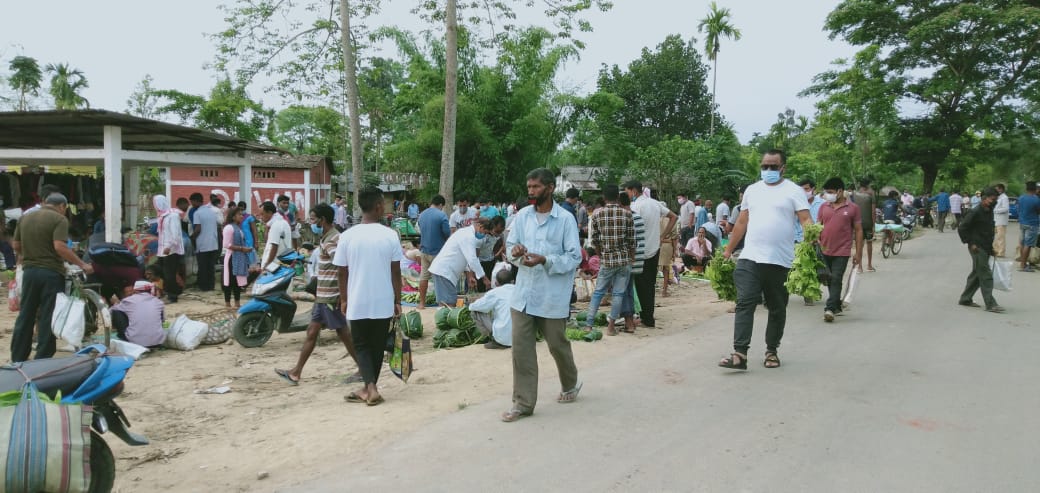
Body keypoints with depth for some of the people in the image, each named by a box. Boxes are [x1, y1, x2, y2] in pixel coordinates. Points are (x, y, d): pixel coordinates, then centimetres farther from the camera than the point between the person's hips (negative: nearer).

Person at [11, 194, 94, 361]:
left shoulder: (25, 218, 11)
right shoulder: (59, 219, -9)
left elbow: (16, 245, 17)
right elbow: (60, 247, -21)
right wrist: (82, 264, -16)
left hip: (29, 271, 6)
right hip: (51, 272, -6)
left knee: (25, 316, 14)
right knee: (48, 318, 1)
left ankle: (17, 359, 20)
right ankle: (42, 360, 3)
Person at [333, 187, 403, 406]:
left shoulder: (347, 236, -7)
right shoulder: (390, 235, -7)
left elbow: (342, 273, -1)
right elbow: (396, 272, -3)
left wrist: (343, 300, 13)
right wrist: (397, 301, 6)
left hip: (357, 303, 0)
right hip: (383, 303, 0)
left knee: (362, 346, 11)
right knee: (377, 347, 15)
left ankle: (371, 388, -5)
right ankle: (369, 388, 24)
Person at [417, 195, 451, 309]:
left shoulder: (422, 215, 5)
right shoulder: (441, 215, -16)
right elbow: (448, 234, -14)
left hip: (424, 250, 6)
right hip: (437, 251, -6)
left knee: (424, 276, 12)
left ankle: (422, 303, 18)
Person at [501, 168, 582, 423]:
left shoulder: (565, 219, -9)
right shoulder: (522, 215, 4)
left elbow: (574, 256, -10)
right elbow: (510, 245, 9)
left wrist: (544, 260, -23)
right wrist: (515, 251, -15)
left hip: (553, 295, -3)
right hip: (524, 292, 3)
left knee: (557, 345, 13)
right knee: (521, 347, -1)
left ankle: (570, 385, 41)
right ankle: (523, 402, 8)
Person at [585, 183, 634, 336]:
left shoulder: (597, 214, -3)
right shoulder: (627, 214, -4)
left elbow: (595, 240, 3)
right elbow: (632, 241, -3)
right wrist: (631, 259, 9)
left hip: (606, 260, 1)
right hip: (624, 260, 0)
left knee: (598, 292, 11)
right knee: (618, 293, 6)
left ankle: (588, 324, 9)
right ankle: (611, 326, 8)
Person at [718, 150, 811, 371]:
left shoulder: (793, 191, 1)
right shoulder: (752, 190, 14)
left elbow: (806, 219, -9)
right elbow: (741, 223, 19)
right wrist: (728, 251, 18)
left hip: (780, 261, -2)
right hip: (750, 258, 3)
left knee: (777, 309, 10)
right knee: (744, 304, -10)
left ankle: (772, 351, 24)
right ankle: (740, 353, -14)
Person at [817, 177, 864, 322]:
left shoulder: (853, 208, -1)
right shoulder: (824, 207, 7)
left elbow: (858, 231, 2)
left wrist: (858, 253, 0)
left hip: (842, 252, -4)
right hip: (825, 250, 4)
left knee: (836, 280, -10)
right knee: (829, 280, 12)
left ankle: (830, 309, -13)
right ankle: (837, 307, 25)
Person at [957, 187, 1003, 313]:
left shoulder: (989, 211, 11)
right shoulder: (975, 212, -15)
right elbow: (962, 229, -15)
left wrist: (991, 247, 16)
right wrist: (970, 244, -16)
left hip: (986, 249, 9)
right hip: (978, 249, -9)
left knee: (976, 275, 14)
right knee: (986, 276, -9)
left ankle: (965, 299, 23)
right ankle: (990, 304, -8)